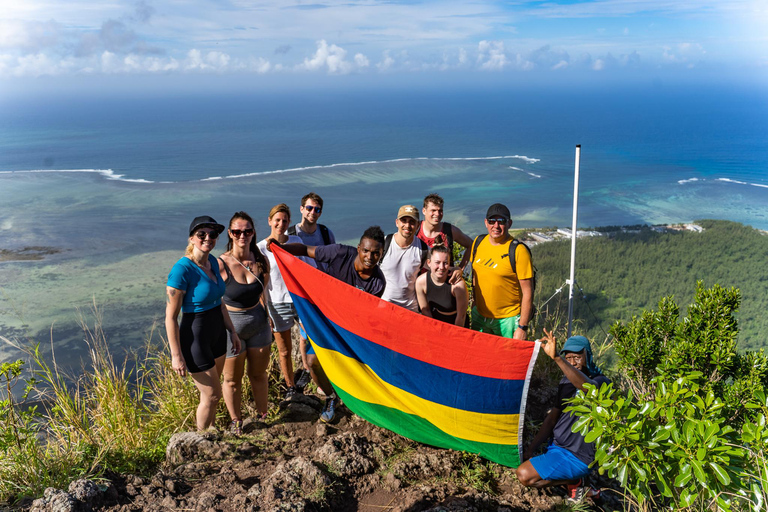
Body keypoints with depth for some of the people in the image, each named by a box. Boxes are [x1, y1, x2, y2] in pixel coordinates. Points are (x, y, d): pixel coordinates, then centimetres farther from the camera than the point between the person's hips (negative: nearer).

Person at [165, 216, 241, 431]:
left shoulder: (213, 262, 1)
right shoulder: (182, 269, -24)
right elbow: (171, 317, -20)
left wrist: (232, 331, 15)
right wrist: (176, 355, -18)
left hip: (216, 334, 7)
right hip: (195, 339, -7)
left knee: (211, 391, 21)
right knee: (212, 395, 6)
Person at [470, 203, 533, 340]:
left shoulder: (518, 251, -16)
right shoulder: (478, 242, 1)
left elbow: (528, 292, -16)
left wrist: (522, 327, -17)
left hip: (508, 319, -5)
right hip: (479, 316, 5)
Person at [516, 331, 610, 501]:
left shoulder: (600, 382, -17)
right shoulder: (567, 381, 8)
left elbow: (586, 386, -44)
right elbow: (552, 418, 9)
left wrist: (556, 358, -55)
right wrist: (530, 450, 2)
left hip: (577, 457, -9)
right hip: (557, 446, 9)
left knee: (525, 475, -19)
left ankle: (575, 482, 2)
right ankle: (573, 482, 14)